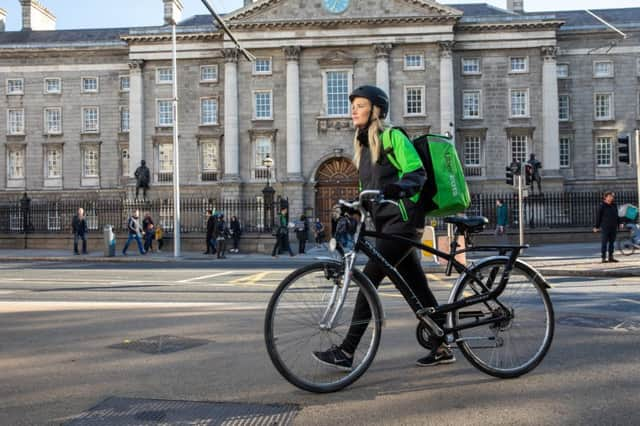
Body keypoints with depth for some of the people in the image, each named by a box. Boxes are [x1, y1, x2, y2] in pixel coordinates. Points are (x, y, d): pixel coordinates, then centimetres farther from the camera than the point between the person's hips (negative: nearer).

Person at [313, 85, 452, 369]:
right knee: (417, 290, 9)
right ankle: (443, 347, 17)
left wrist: (399, 188, -34)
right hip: (385, 223, 9)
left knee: (369, 279, -13)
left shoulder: (392, 136, -5)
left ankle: (346, 352, -11)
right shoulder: (363, 145, 20)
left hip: (402, 220, -9)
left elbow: (417, 172, -16)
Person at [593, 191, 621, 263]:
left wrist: (619, 223, 13)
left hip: (613, 227, 6)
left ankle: (611, 257, 17)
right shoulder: (602, 206, -6)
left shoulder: (614, 205, 10)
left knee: (612, 242, 10)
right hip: (605, 227, -6)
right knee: (604, 243, -4)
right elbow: (598, 216, -6)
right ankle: (604, 258, -1)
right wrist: (596, 226, -7)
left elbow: (617, 216, 18)